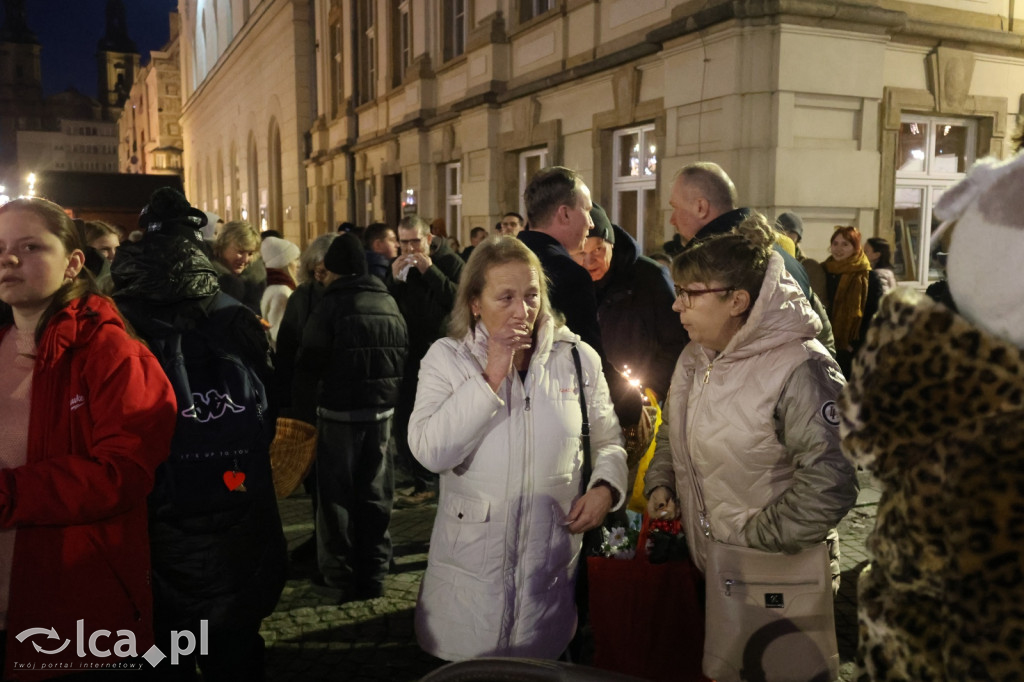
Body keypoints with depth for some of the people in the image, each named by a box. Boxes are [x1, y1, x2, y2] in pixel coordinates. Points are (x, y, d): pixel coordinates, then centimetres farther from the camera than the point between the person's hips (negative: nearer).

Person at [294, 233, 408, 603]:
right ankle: (373, 573, 22)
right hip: (382, 410, 5)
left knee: (337, 496, 8)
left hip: (340, 411, -5)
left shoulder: (332, 305, -13)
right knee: (375, 495, 14)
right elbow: (404, 357, 10)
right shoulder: (389, 303, 4)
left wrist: (311, 376, 8)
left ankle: (339, 578, 15)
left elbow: (308, 366, -12)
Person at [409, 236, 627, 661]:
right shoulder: (447, 358, -3)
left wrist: (604, 486, -7)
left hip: (553, 560, 2)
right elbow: (429, 451, -17)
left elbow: (608, 441, 13)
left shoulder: (578, 358, 1)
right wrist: (492, 376, -18)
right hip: (472, 559, -1)